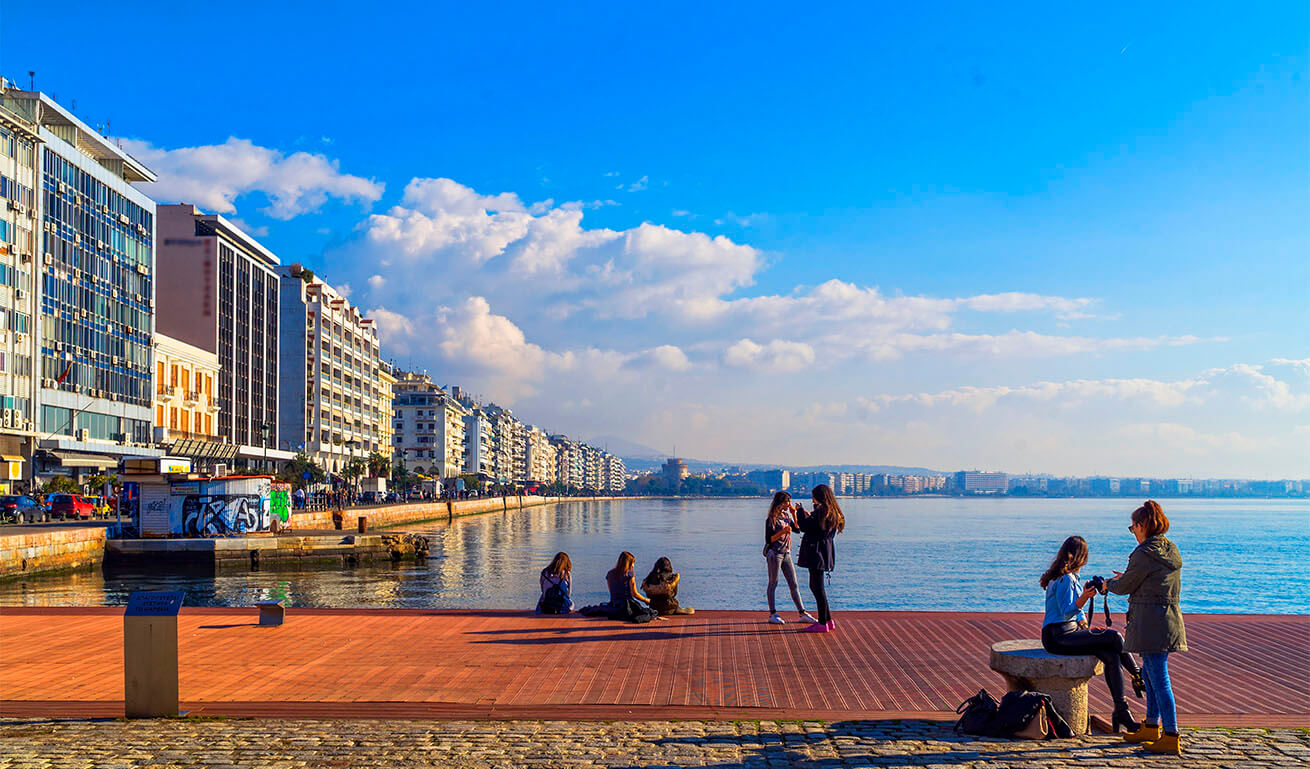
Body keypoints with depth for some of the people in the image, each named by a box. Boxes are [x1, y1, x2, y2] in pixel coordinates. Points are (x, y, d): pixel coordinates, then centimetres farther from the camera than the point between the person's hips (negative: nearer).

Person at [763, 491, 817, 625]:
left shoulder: (786, 516, 11)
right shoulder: (771, 519, -11)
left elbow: (797, 529, 13)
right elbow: (768, 540, -13)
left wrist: (794, 514, 4)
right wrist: (782, 531, -25)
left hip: (786, 554, 7)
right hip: (774, 554, -7)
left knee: (793, 584, 6)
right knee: (773, 584, 1)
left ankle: (803, 613, 7)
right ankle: (772, 614, 8)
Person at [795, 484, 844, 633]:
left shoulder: (821, 511, -15)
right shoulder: (833, 513, 14)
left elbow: (804, 527, -17)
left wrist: (800, 511, -3)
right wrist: (809, 515, 29)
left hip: (816, 553, -10)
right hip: (823, 552, 10)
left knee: (818, 587, -5)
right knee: (815, 586, 17)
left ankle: (823, 623, -2)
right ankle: (827, 620, 20)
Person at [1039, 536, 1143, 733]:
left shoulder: (1072, 577, 17)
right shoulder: (1065, 579, -14)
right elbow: (1066, 613, -20)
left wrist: (1086, 627, 9)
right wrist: (1084, 597, -33)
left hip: (1069, 632, 9)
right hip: (1058, 637, -9)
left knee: (1111, 656, -10)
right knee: (1114, 637, -16)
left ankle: (1121, 711, -10)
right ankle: (1138, 677, 6)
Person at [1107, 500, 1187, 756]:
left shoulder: (1144, 555, -17)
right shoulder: (1172, 550, 10)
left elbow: (1125, 587, -6)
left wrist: (1108, 584, 15)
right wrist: (1125, 577, 27)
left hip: (1151, 623, -9)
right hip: (1169, 618, 9)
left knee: (1159, 678, -6)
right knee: (1150, 673, 20)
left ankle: (1171, 738, -3)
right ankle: (1151, 727, 31)